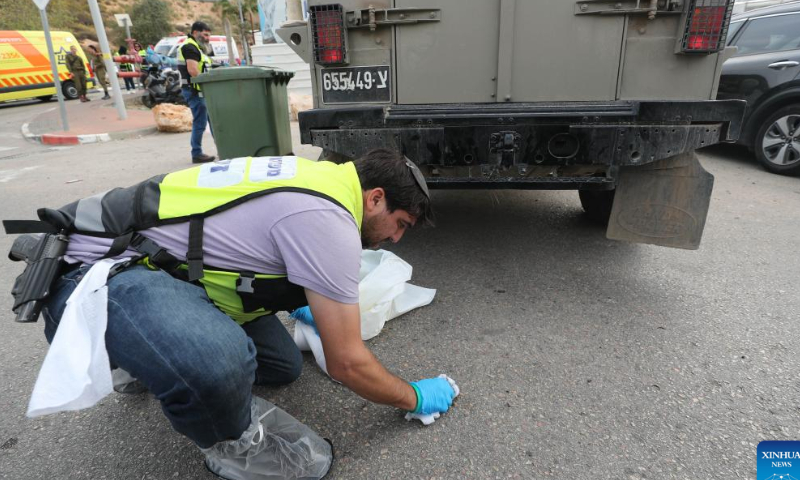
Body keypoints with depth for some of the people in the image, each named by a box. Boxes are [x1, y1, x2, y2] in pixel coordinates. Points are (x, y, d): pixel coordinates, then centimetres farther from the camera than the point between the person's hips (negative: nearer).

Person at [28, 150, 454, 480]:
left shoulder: (320, 179, 6)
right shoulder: (327, 219, -24)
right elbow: (347, 363, -17)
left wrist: (300, 306, 41)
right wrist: (415, 398, 1)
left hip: (160, 260, 10)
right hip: (98, 273, -9)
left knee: (284, 366, 6)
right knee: (218, 360, -38)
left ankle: (154, 360, 25)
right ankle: (230, 445, -3)